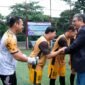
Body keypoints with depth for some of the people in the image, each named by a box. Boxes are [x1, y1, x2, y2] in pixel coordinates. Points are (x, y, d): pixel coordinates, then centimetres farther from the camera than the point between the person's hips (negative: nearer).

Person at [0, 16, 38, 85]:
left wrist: (26, 57, 2)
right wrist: (30, 60, -16)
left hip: (9, 69, 10)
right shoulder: (10, 37, -26)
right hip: (7, 70, -10)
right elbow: (17, 56, -29)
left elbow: (16, 49, 14)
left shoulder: (9, 34, 7)